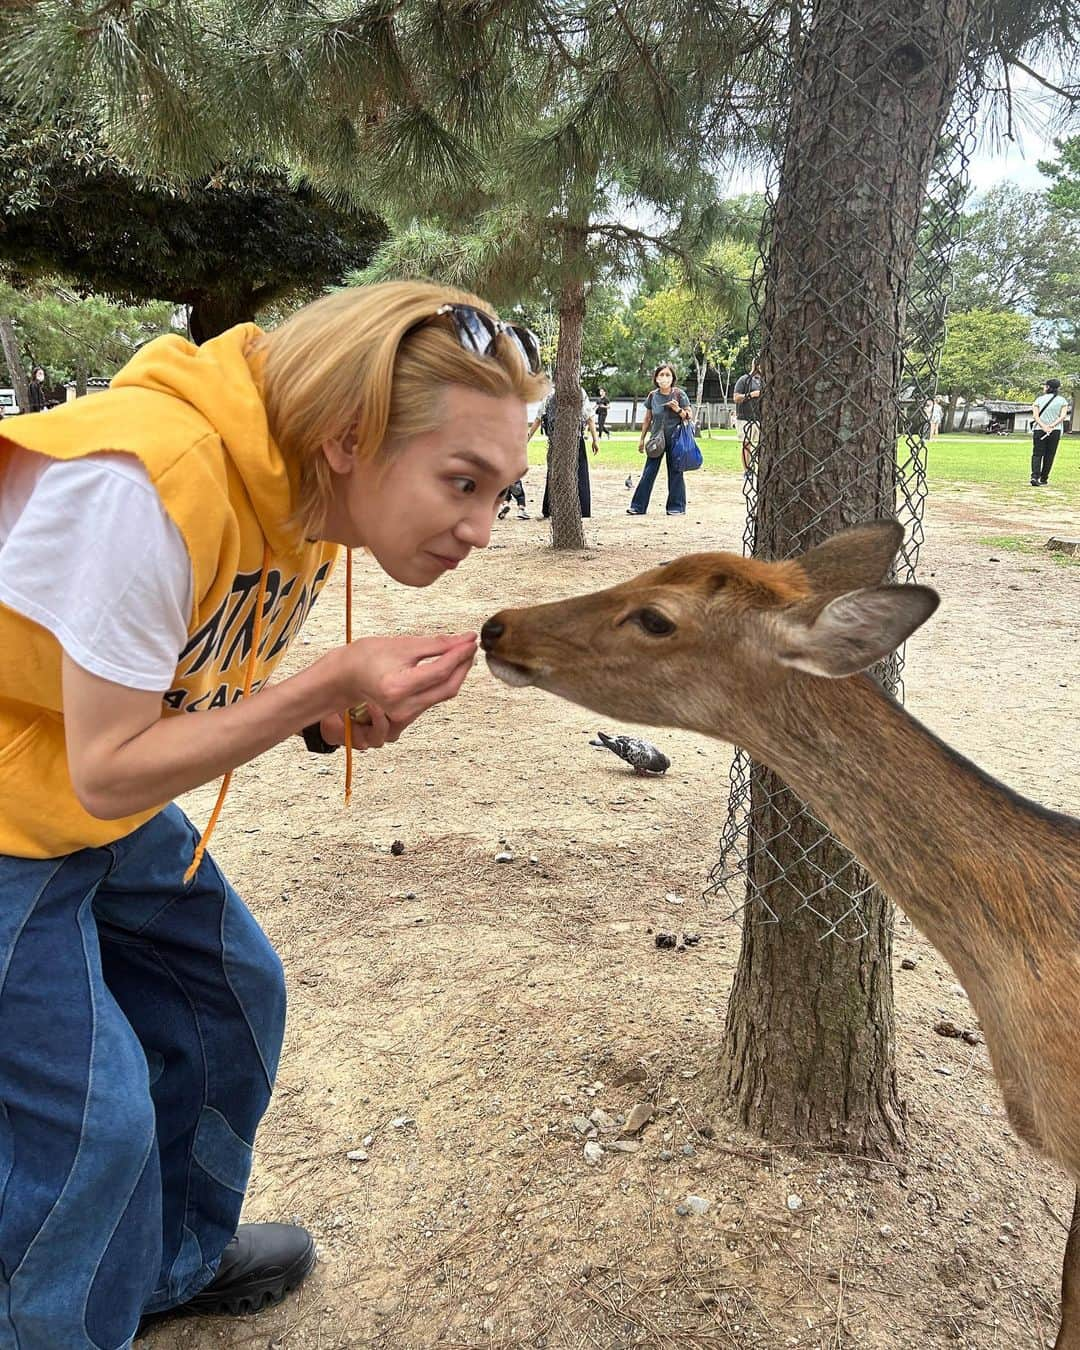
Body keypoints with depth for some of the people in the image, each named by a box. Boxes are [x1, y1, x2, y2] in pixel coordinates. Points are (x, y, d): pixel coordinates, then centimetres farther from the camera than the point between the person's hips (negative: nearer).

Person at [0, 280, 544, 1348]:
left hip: (100, 807, 8)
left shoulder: (304, 482, -9)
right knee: (88, 1116, -4)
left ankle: (172, 1262, 39)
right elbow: (108, 769, -27)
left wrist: (330, 711, -16)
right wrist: (327, 685, -32)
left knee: (228, 990, 15)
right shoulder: (148, 478, -35)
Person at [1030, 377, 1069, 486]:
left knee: (1037, 454, 2)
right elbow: (1062, 416, -7)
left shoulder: (1039, 399, 6)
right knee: (1049, 455, 8)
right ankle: (1043, 479, 11)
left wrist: (1043, 427, -15)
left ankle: (1035, 476, -18)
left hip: (1039, 430, 0)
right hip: (1055, 431, 0)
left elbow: (1035, 415, -6)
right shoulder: (1062, 401, 7)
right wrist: (1052, 426, -15)